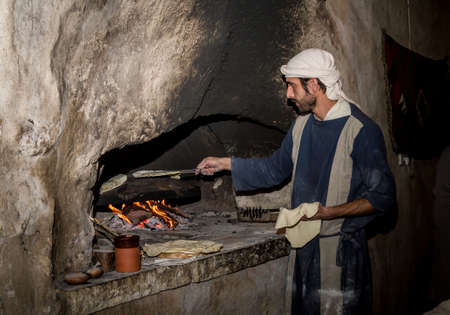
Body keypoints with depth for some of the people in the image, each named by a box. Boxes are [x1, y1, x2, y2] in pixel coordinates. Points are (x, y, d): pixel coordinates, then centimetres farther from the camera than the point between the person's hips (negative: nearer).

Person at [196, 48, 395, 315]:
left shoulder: (362, 130, -17)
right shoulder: (303, 125, 7)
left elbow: (383, 197, -16)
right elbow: (275, 168, 19)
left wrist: (329, 212, -24)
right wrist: (225, 163, 16)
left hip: (342, 249, -7)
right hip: (305, 244, 7)